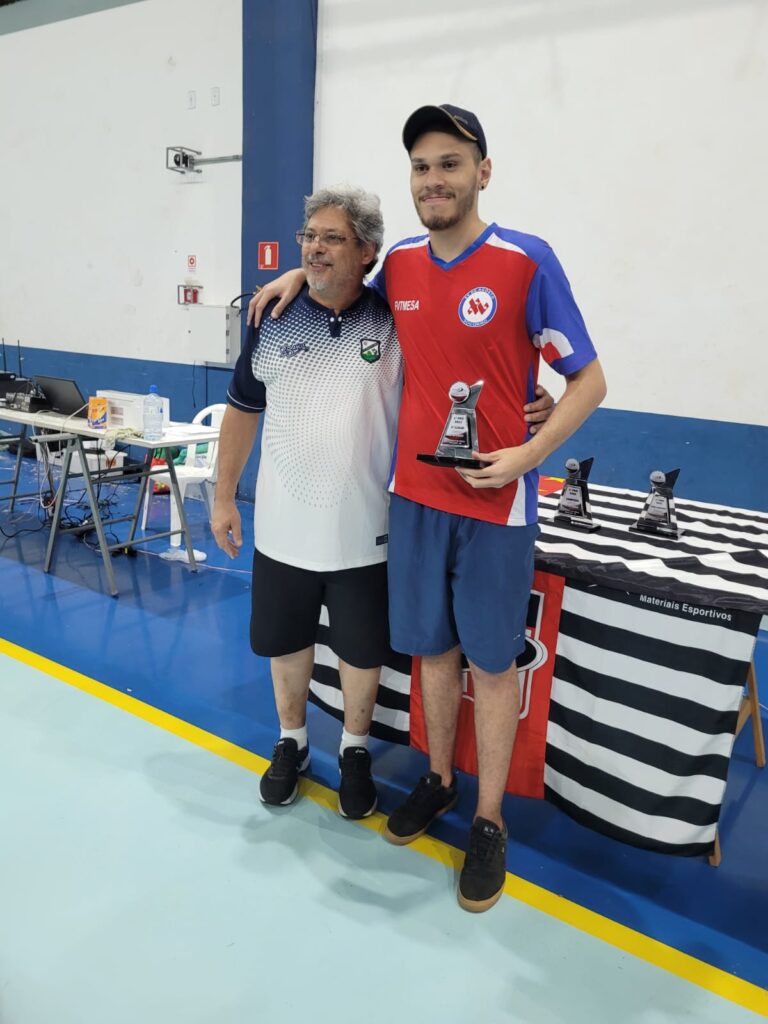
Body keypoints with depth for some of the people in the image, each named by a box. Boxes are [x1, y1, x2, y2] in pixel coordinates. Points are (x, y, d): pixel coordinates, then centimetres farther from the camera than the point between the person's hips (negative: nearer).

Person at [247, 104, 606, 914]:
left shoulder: (527, 262, -10)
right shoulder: (397, 264, 5)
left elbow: (588, 378, -6)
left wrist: (525, 456, -17)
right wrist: (303, 276, 13)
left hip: (496, 501, -4)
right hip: (414, 492, 5)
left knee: (491, 660, 7)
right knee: (431, 644, 16)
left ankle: (489, 822, 25)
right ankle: (438, 779, 38)